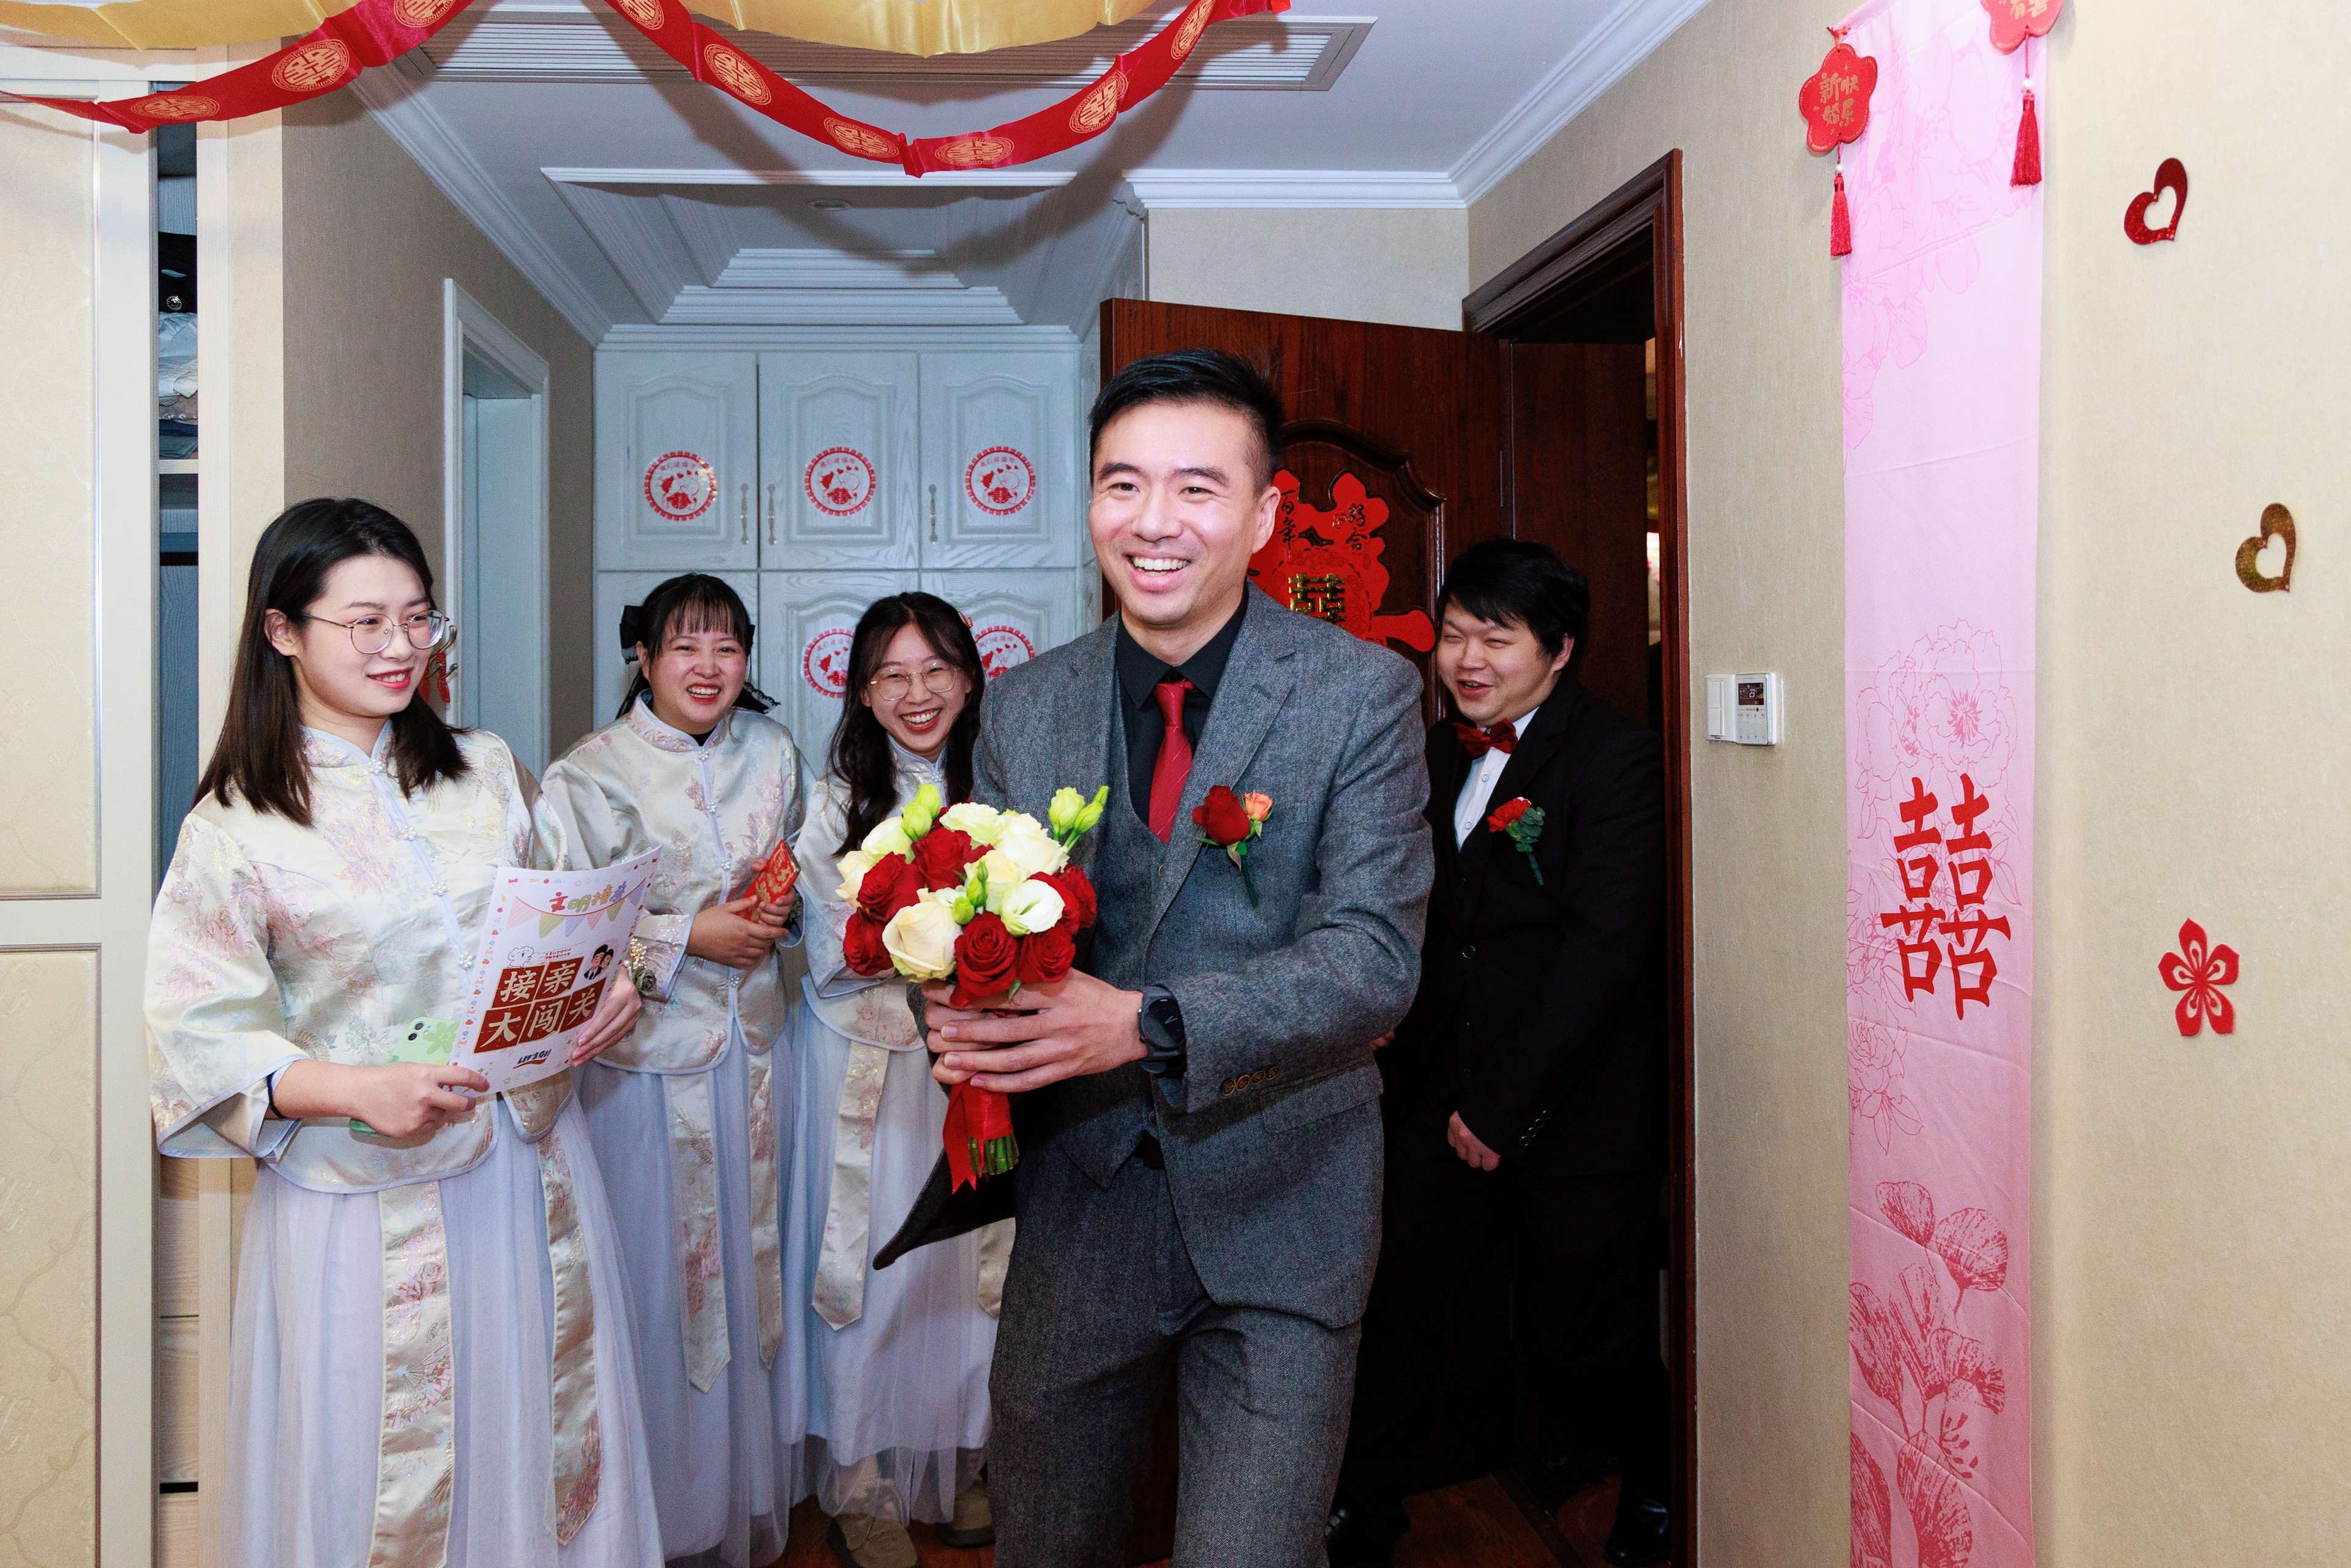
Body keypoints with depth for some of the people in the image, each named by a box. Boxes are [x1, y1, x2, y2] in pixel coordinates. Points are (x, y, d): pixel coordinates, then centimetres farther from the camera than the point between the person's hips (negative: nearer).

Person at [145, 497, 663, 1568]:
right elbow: (205, 1041, -9)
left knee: (551, 1441, 16)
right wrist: (361, 1090, -24)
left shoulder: (488, 773, 5)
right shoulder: (236, 828, -7)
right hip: (368, 1202, -4)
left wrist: (605, 992, -7)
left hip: (528, 1167, 4)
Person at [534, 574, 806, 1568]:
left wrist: (781, 907, -3)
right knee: (659, 1273, 4)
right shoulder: (592, 773, -9)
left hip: (752, 1044, 5)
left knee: (748, 1261, 14)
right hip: (646, 1049, -4)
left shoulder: (772, 752, 6)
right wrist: (689, 937, -18)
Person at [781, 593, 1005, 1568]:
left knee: (969, 1264, 10)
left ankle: (956, 1466, 29)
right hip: (866, 1063, -2)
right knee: (868, 1274, 4)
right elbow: (831, 960, -8)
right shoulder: (836, 803, -4)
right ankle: (860, 1486, 21)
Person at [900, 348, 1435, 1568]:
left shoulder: (1363, 693, -9)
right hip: (1079, 1203, 4)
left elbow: (1373, 954, -16)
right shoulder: (1024, 705, 2)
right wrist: (958, 1008, -19)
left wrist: (1147, 1024, -29)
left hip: (1276, 1207, -3)